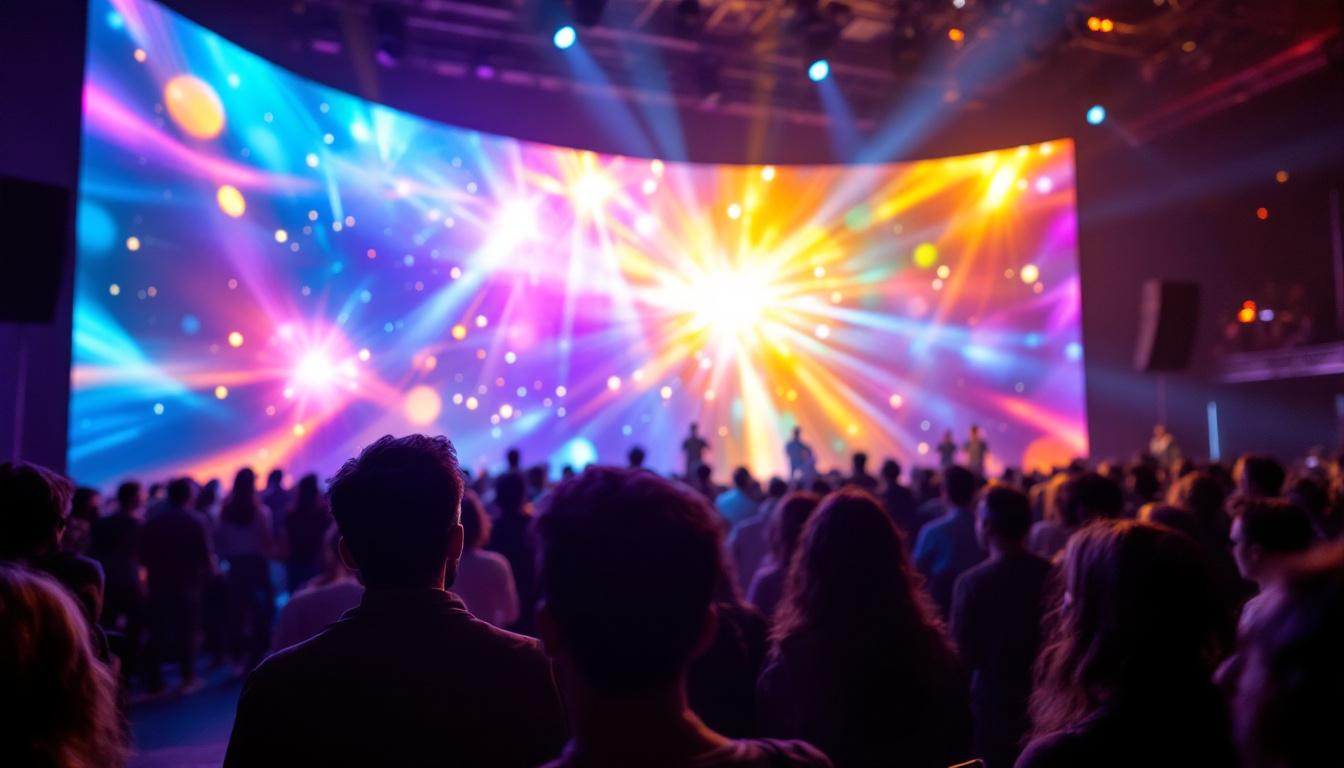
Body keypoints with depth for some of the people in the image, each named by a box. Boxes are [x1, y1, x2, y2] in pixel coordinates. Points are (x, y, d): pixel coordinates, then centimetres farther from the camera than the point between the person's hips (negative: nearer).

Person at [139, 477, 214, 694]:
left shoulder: (153, 522, 2)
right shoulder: (194, 522, -9)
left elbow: (143, 556, 3)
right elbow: (206, 556, -13)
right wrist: (210, 571, 6)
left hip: (158, 585, 3)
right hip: (187, 585, -3)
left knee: (157, 631, 10)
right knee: (186, 630, 7)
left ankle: (153, 680, 12)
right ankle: (188, 677, 9)